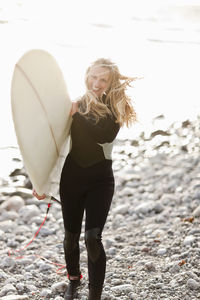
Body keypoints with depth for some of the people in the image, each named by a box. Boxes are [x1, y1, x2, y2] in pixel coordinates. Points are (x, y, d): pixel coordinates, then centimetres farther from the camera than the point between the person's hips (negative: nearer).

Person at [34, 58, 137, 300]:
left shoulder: (116, 107, -3)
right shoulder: (75, 104, 2)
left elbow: (105, 135, -23)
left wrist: (77, 114, -23)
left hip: (100, 180, -2)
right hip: (71, 178, 3)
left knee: (93, 237, -13)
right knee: (71, 235, 13)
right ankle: (73, 278, 40)